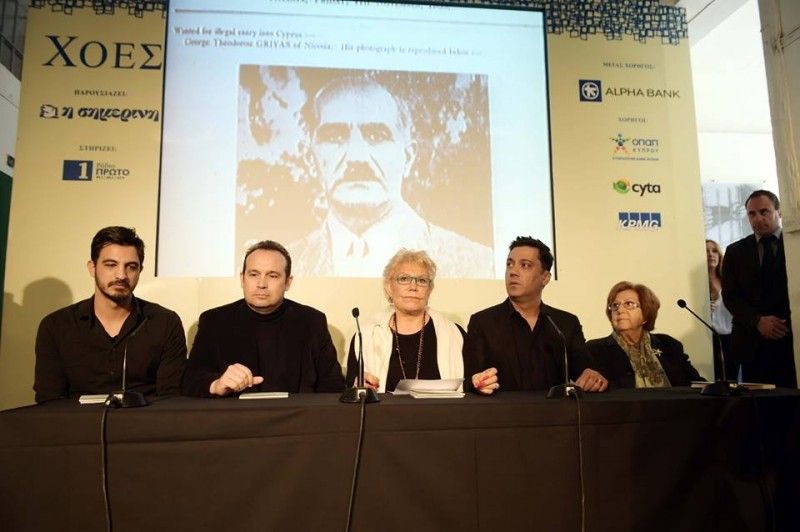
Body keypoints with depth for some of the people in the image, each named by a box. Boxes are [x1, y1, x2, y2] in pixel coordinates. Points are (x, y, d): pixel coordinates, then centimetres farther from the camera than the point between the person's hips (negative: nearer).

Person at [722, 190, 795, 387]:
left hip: (794, 337, -1)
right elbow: (730, 295, 4)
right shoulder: (736, 251, 12)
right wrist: (758, 321, -10)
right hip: (753, 343, 1)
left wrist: (788, 321, -13)